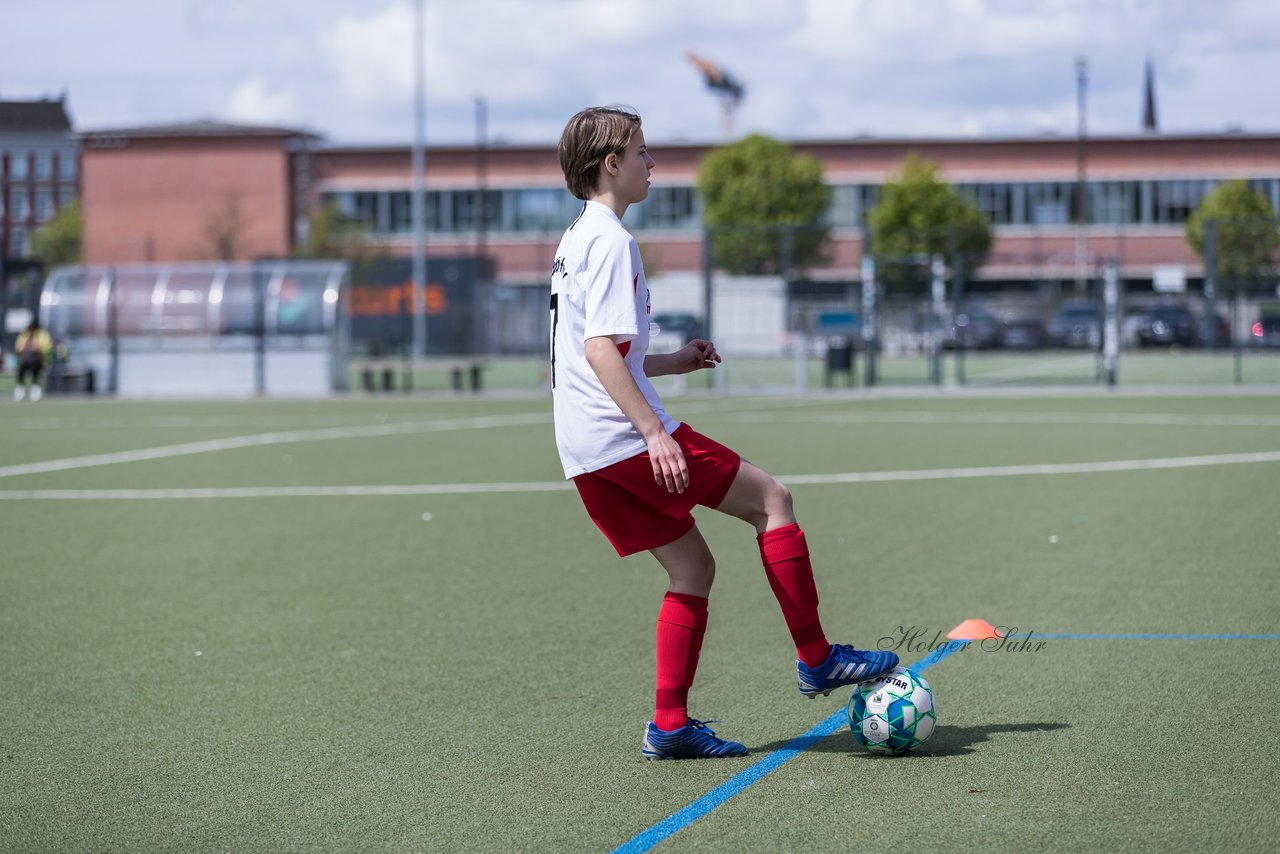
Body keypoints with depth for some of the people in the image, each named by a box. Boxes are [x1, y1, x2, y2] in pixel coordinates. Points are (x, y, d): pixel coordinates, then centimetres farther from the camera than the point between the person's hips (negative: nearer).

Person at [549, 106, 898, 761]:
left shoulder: (574, 240, 21)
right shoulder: (610, 240, -10)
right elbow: (600, 349, -20)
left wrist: (673, 361, 26)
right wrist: (653, 431, -24)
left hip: (584, 454, 10)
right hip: (624, 437, -10)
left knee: (692, 566, 11)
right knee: (771, 499, 0)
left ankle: (670, 724, 6)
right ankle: (816, 659, 3)